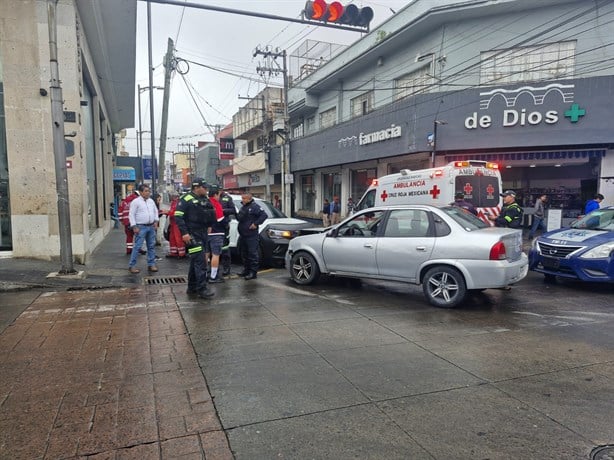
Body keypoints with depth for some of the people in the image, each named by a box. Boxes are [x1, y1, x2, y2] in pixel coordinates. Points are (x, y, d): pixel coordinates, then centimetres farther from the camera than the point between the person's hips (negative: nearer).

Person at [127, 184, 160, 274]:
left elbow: (156, 211, 21)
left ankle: (151, 264, 18)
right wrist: (134, 227, -13)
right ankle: (132, 265, 1)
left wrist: (156, 221, 9)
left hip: (151, 226, 6)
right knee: (137, 246, -7)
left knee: (151, 246, 9)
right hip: (141, 227, -6)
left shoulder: (151, 201, 12)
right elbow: (131, 214, -9)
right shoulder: (135, 202, -7)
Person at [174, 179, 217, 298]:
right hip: (192, 234, -8)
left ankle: (192, 287, 22)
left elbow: (211, 215, 27)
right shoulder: (186, 199, -8)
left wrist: (209, 226, 13)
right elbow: (178, 216, -14)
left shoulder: (205, 200, 15)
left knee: (195, 261, 14)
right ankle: (202, 289, -13)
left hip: (202, 233, 8)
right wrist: (184, 232, -20)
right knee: (200, 261, -14)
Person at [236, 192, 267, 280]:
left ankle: (253, 272, -4)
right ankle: (246, 269, 26)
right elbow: (238, 218, 30)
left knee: (252, 253, -7)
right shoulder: (243, 207, 19)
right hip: (243, 235, 10)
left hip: (252, 235, -9)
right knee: (244, 253, 15)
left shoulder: (254, 206, -9)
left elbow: (264, 215, -17)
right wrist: (238, 216, 8)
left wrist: (256, 223, -20)